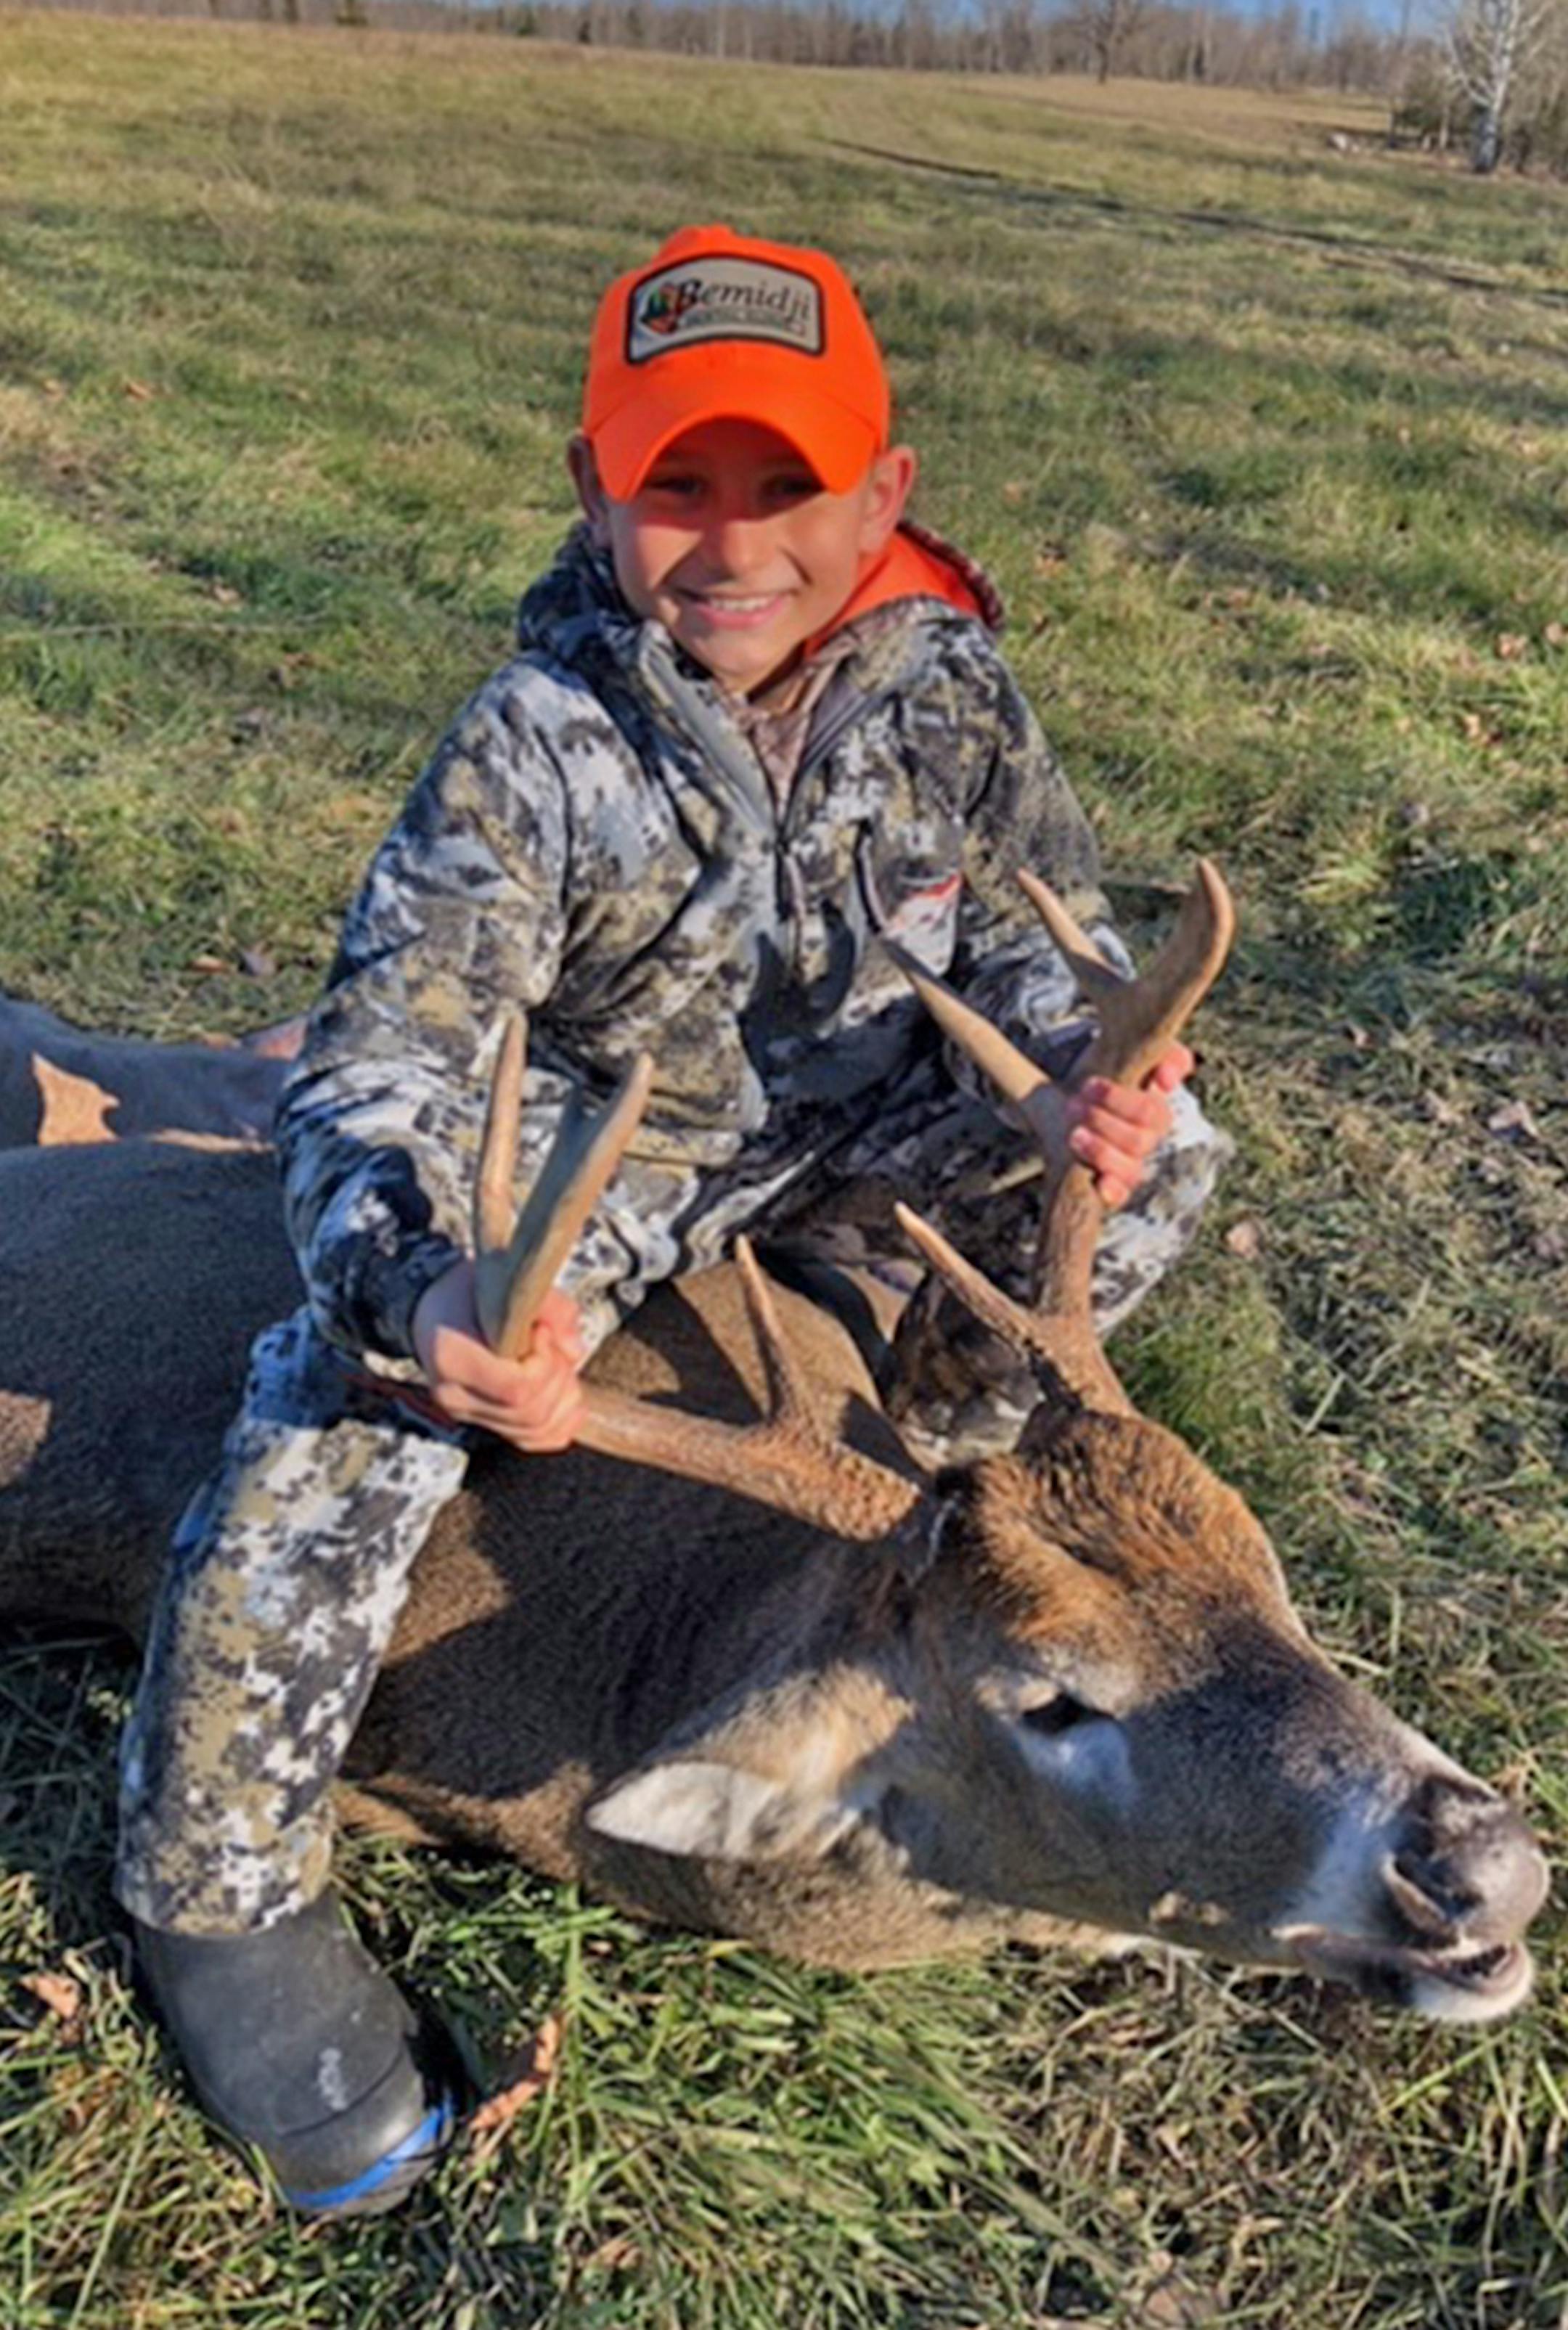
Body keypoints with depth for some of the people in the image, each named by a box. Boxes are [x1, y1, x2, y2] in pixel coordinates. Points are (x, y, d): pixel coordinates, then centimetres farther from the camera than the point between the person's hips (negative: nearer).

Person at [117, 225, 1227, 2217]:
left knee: (1157, 1154, -13)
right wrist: (417, 1285, -49)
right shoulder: (538, 736, -22)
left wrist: (1090, 1070, -24)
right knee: (333, 1425, -24)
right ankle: (217, 1891, 0)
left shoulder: (945, 686, -11)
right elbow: (377, 1060, -28)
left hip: (850, 1122, 4)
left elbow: (1040, 932, 0)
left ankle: (939, 1456, 13)